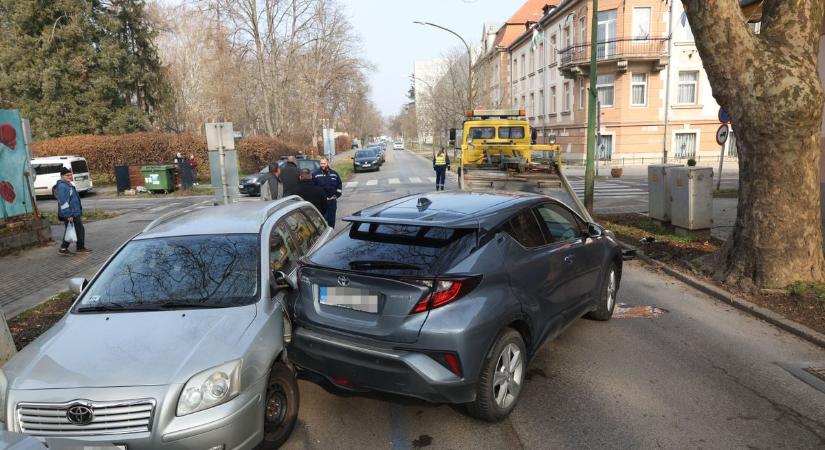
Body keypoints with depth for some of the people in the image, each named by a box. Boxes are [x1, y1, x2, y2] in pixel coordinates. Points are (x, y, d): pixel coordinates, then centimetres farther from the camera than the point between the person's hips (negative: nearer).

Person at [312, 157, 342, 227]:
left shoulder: (334, 174, 8)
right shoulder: (315, 174, -2)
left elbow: (339, 186, 14)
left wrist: (337, 195, 4)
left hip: (332, 201, 3)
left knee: (331, 219, 11)